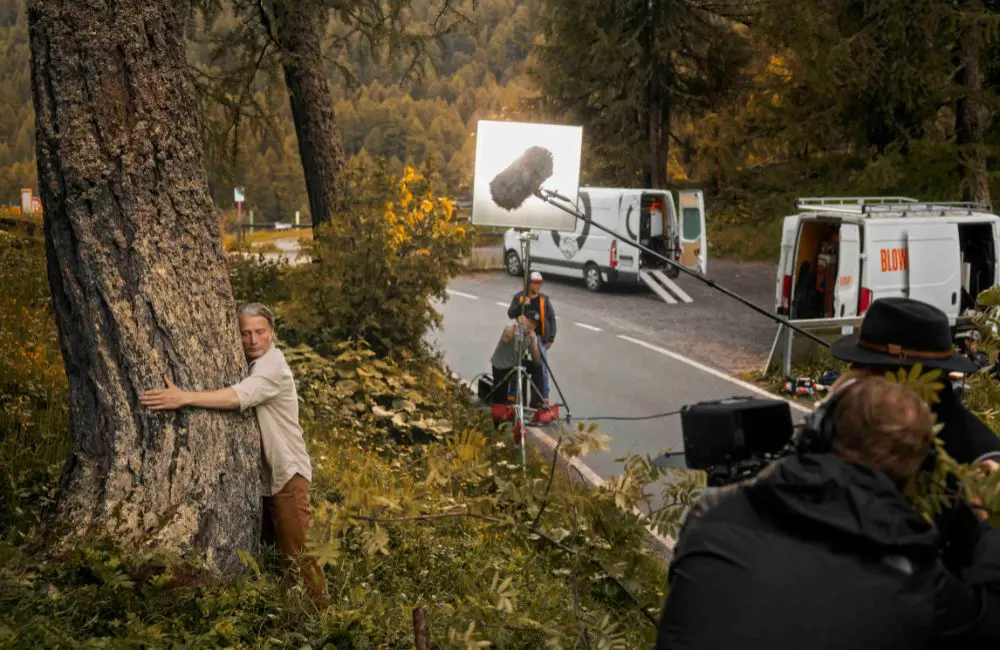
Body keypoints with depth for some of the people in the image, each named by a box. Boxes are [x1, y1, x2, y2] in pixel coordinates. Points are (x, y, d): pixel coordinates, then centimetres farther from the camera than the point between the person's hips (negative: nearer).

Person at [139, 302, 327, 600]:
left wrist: (184, 397, -41)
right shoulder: (245, 364, 13)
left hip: (286, 473, -9)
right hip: (257, 475, 9)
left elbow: (242, 395, -34)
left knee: (295, 553, -8)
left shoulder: (273, 363, -17)